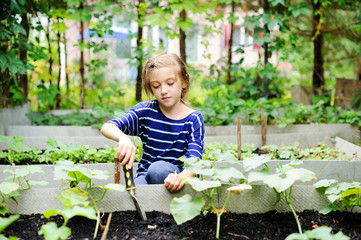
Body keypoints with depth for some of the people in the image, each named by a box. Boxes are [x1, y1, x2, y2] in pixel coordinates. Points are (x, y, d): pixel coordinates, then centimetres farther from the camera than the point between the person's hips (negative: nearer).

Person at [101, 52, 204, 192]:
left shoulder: (194, 119, -5)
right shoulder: (146, 111, 0)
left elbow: (194, 160, -19)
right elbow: (107, 127, -12)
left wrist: (181, 177, -45)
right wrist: (122, 138, -38)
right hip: (145, 175, 1)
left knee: (159, 168, -36)